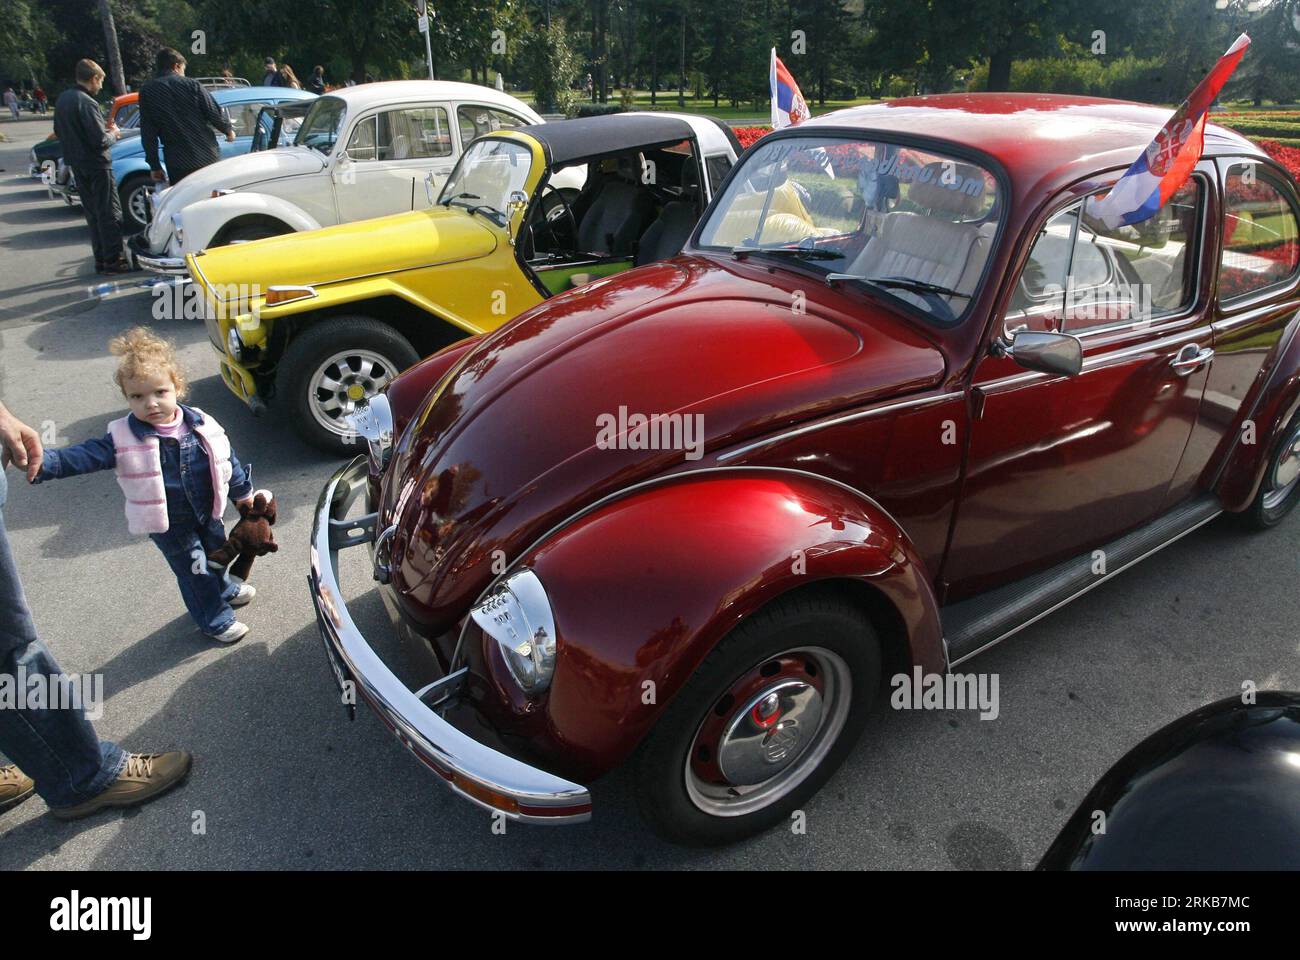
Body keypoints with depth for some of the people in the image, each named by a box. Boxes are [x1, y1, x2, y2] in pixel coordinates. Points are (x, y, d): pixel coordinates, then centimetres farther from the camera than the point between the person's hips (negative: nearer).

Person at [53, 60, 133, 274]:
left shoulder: (62, 99, 9)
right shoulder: (86, 103, -18)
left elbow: (59, 132, 18)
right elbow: (100, 140, -21)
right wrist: (113, 133, -2)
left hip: (76, 164, 9)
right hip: (96, 165, -9)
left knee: (92, 213, 13)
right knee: (110, 213, -4)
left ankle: (101, 260, 15)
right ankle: (114, 260, -4)